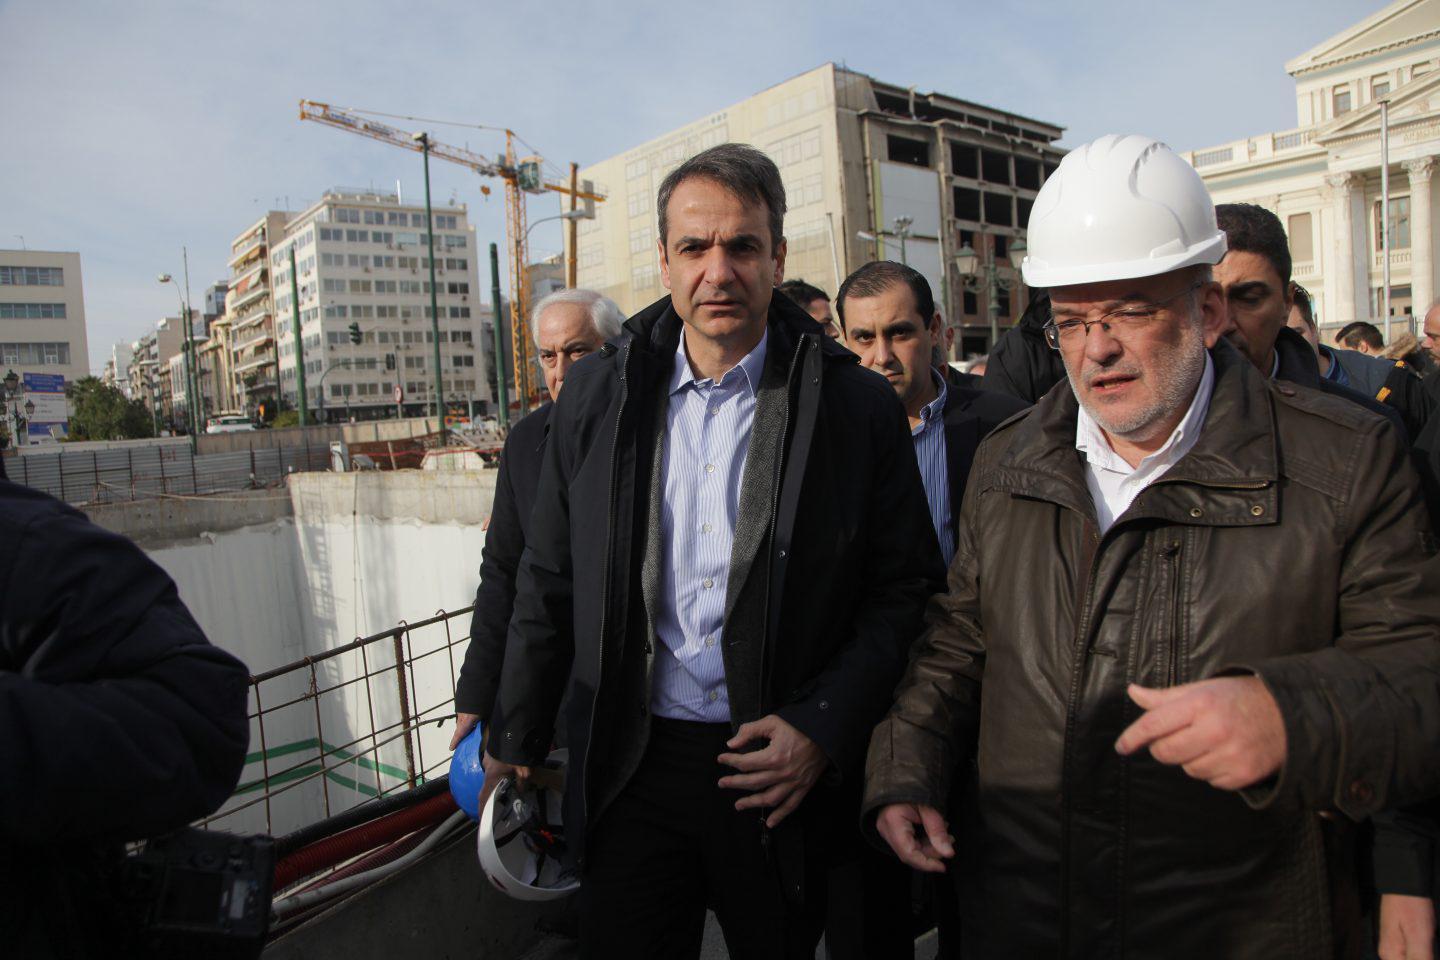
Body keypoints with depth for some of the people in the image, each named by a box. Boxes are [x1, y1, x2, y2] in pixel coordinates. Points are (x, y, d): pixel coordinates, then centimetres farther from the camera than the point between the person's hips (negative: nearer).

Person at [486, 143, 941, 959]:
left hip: (782, 772, -1)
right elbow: (551, 583, 7)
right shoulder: (597, 394, 2)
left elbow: (906, 588, -2)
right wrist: (518, 740, 11)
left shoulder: (857, 405, -5)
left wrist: (824, 729, -11)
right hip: (629, 765, 2)